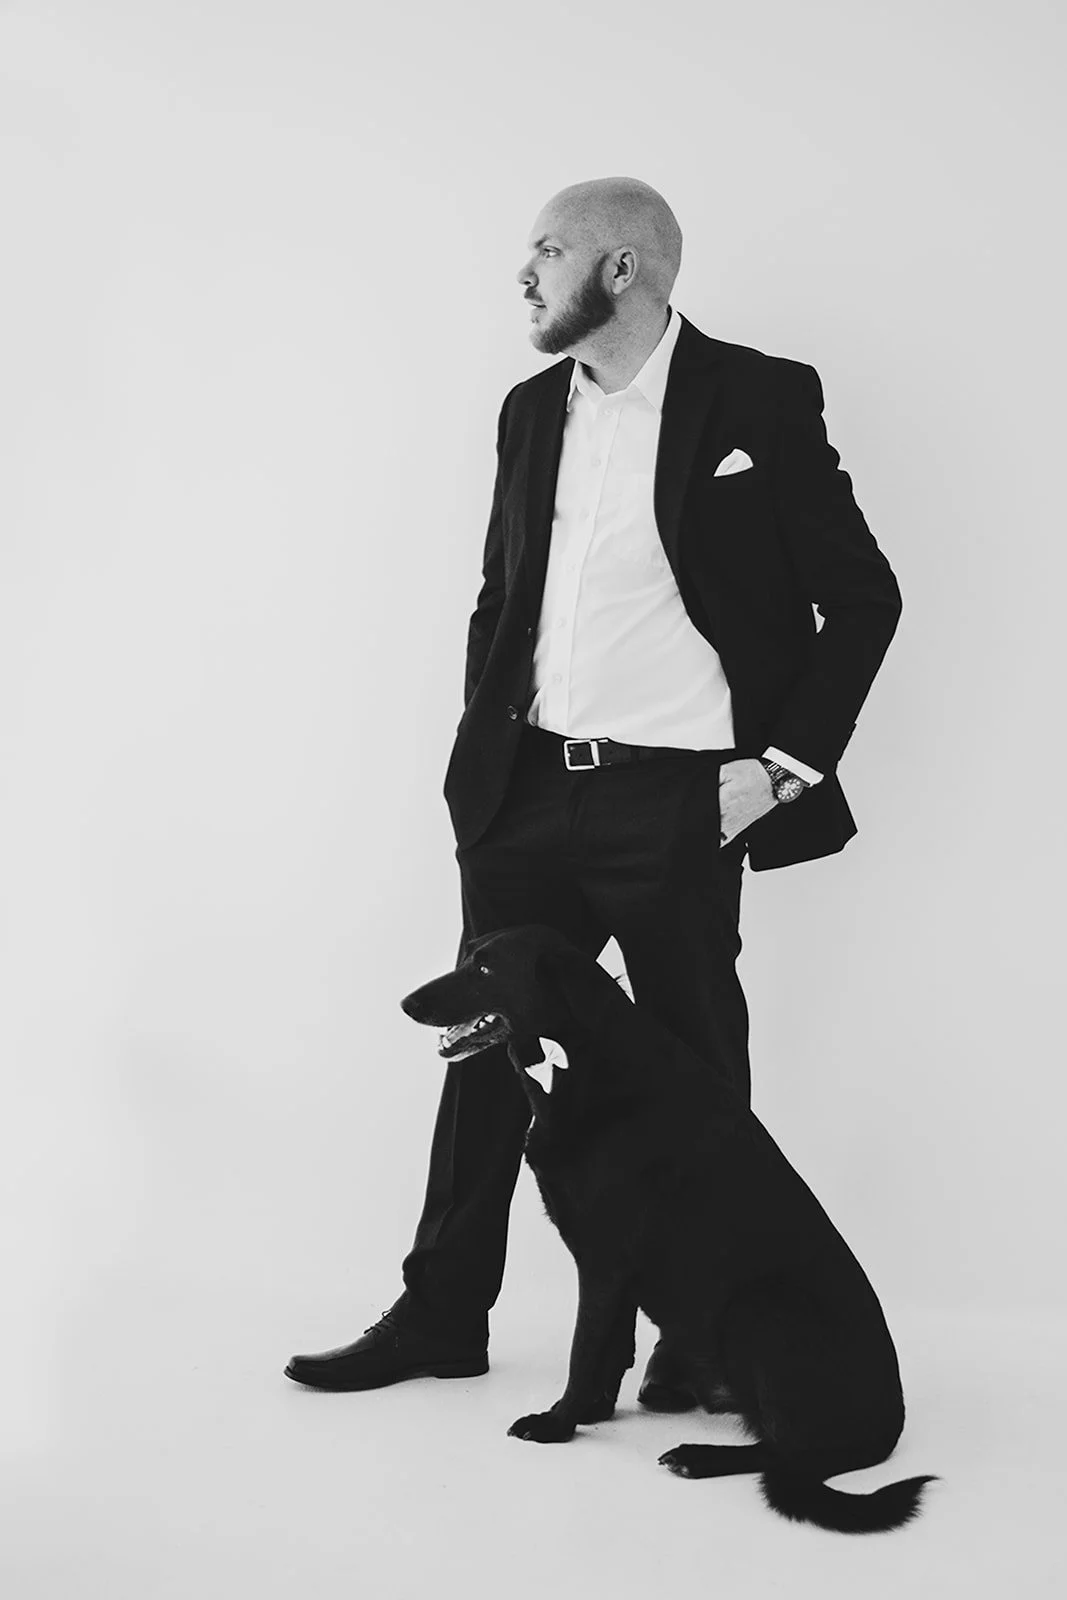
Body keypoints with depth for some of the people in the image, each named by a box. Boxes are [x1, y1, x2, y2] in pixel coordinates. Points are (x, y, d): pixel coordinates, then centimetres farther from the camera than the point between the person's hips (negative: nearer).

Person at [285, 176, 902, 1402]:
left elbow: (862, 597, -4)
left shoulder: (758, 401, -6)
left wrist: (785, 764, -9)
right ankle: (441, 1315, 24)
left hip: (674, 803, -5)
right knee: (487, 1049, 11)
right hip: (527, 791, 6)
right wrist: (482, 746, 10)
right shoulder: (531, 411, 11)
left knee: (692, 1072, 7)